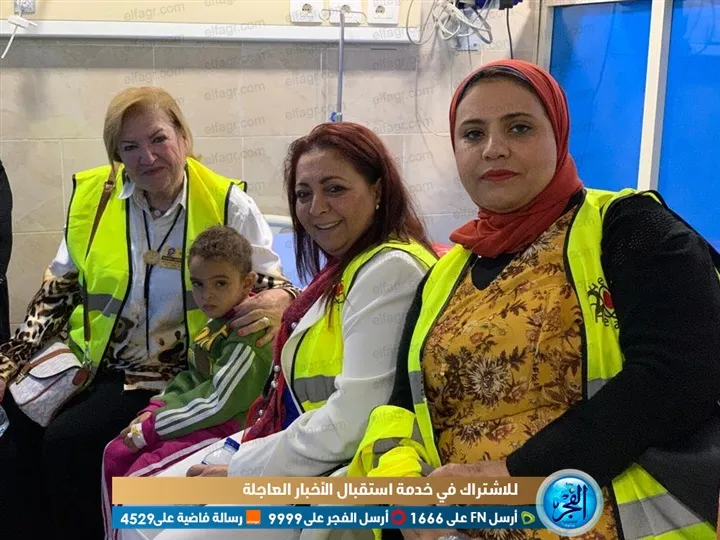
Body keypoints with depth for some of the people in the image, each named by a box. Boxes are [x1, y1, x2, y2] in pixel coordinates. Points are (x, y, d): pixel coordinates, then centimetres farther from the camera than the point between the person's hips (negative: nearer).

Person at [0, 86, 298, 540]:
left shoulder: (228, 206, -9)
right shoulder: (94, 196, 1)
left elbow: (272, 285, -5)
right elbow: (58, 291, 8)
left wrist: (275, 303, -30)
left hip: (173, 378, -4)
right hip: (89, 363, 4)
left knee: (66, 442, -22)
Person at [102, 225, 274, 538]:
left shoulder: (248, 335, -22)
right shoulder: (217, 322, 8)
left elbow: (219, 403, -24)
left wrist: (152, 427, -17)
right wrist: (155, 409, -3)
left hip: (227, 428, -10)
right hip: (202, 418, 10)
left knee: (140, 478, -16)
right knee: (115, 455, 10)